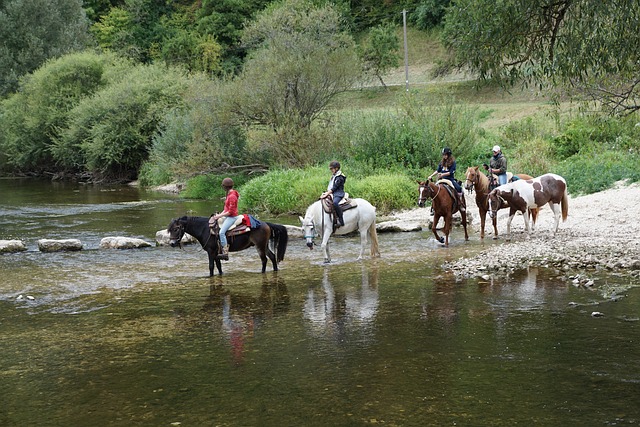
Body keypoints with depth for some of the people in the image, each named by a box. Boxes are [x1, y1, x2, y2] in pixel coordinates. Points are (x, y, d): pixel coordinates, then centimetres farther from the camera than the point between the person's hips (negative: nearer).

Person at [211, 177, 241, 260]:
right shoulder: (229, 195, 13)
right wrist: (219, 214, 5)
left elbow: (230, 211, -21)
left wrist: (220, 216, -17)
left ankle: (225, 253, -27)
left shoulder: (232, 196, -18)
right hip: (228, 216, 11)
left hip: (232, 217, -11)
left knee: (222, 232, -23)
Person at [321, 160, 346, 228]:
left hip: (338, 194, -10)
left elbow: (334, 188, -19)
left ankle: (341, 221, -38)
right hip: (332, 194, 11)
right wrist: (326, 192, 4)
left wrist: (327, 194, -21)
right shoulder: (333, 176, 17)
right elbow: (330, 186, 19)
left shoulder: (340, 177, -13)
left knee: (335, 203, -39)